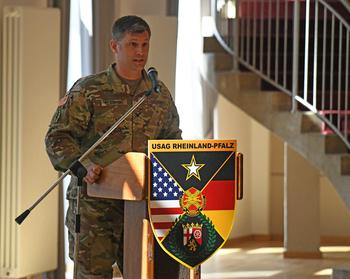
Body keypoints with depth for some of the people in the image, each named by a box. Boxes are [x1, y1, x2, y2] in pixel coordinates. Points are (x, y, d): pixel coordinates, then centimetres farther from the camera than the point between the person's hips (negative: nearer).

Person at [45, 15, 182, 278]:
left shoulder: (160, 94, 11)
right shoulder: (88, 90, -3)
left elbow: (172, 138, 25)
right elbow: (58, 137, -7)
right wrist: (83, 165, -24)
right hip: (94, 204, -4)